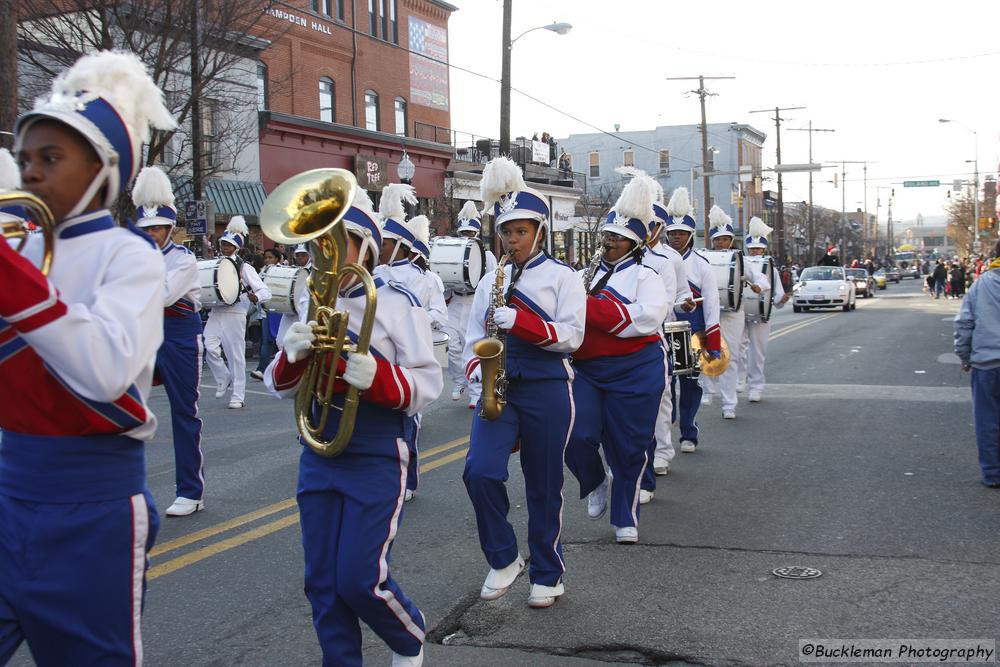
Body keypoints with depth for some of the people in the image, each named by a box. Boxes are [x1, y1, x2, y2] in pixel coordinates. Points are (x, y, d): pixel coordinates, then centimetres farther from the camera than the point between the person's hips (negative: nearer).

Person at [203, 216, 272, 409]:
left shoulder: (244, 268, -2)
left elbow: (265, 291, -8)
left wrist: (254, 297, -29)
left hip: (235, 314, -4)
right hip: (215, 313, 4)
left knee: (236, 355, 0)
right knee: (209, 348, -13)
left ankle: (238, 396, 10)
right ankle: (223, 378, 13)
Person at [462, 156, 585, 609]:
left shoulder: (562, 278, 0)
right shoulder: (490, 280, 13)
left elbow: (571, 335, -11)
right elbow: (474, 338, 14)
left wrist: (518, 320, -22)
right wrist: (477, 367, -7)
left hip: (547, 390, -3)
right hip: (499, 389, 3)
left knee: (544, 486, 5)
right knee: (479, 471, -16)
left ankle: (547, 575, 23)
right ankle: (503, 560, 5)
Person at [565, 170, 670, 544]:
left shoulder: (647, 275, -1)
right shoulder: (588, 275, 15)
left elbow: (645, 318, -20)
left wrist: (590, 306, -20)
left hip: (634, 372, -4)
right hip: (585, 369, 4)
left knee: (628, 446, 4)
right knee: (577, 436, -12)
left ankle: (625, 520, 22)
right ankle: (596, 485, 21)